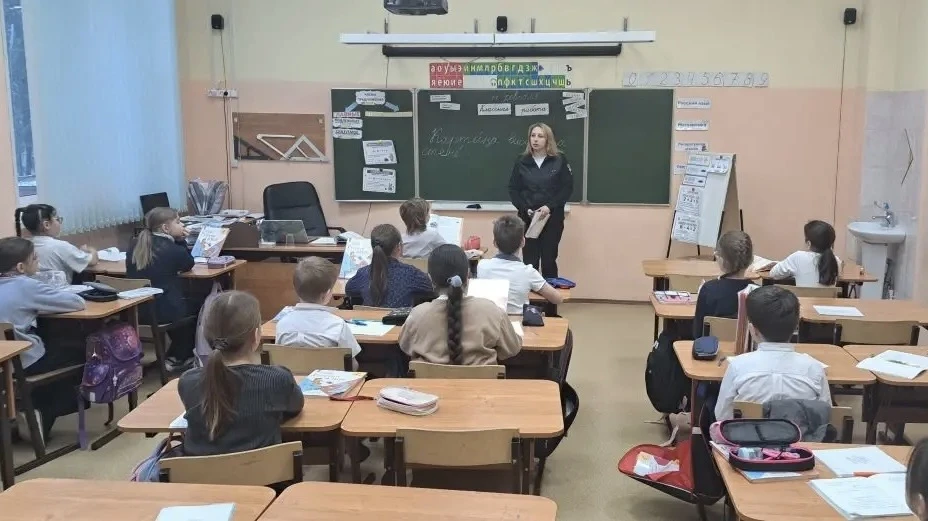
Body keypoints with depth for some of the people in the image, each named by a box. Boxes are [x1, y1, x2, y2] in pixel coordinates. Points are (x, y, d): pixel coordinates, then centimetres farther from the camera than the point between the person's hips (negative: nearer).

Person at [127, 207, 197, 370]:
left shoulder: (135, 245, 5)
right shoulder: (173, 250, -14)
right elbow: (189, 265, 7)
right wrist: (180, 240, 5)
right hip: (162, 311, -7)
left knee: (186, 302, 33)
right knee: (198, 305, 24)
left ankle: (176, 355, 42)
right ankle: (177, 358, 33)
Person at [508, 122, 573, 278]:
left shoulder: (559, 160, 0)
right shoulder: (522, 161, 4)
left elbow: (567, 187, -3)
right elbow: (513, 190, 4)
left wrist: (550, 206, -15)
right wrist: (525, 209, -11)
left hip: (552, 218, -1)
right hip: (527, 218, 1)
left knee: (549, 259, 5)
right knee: (529, 260, 0)